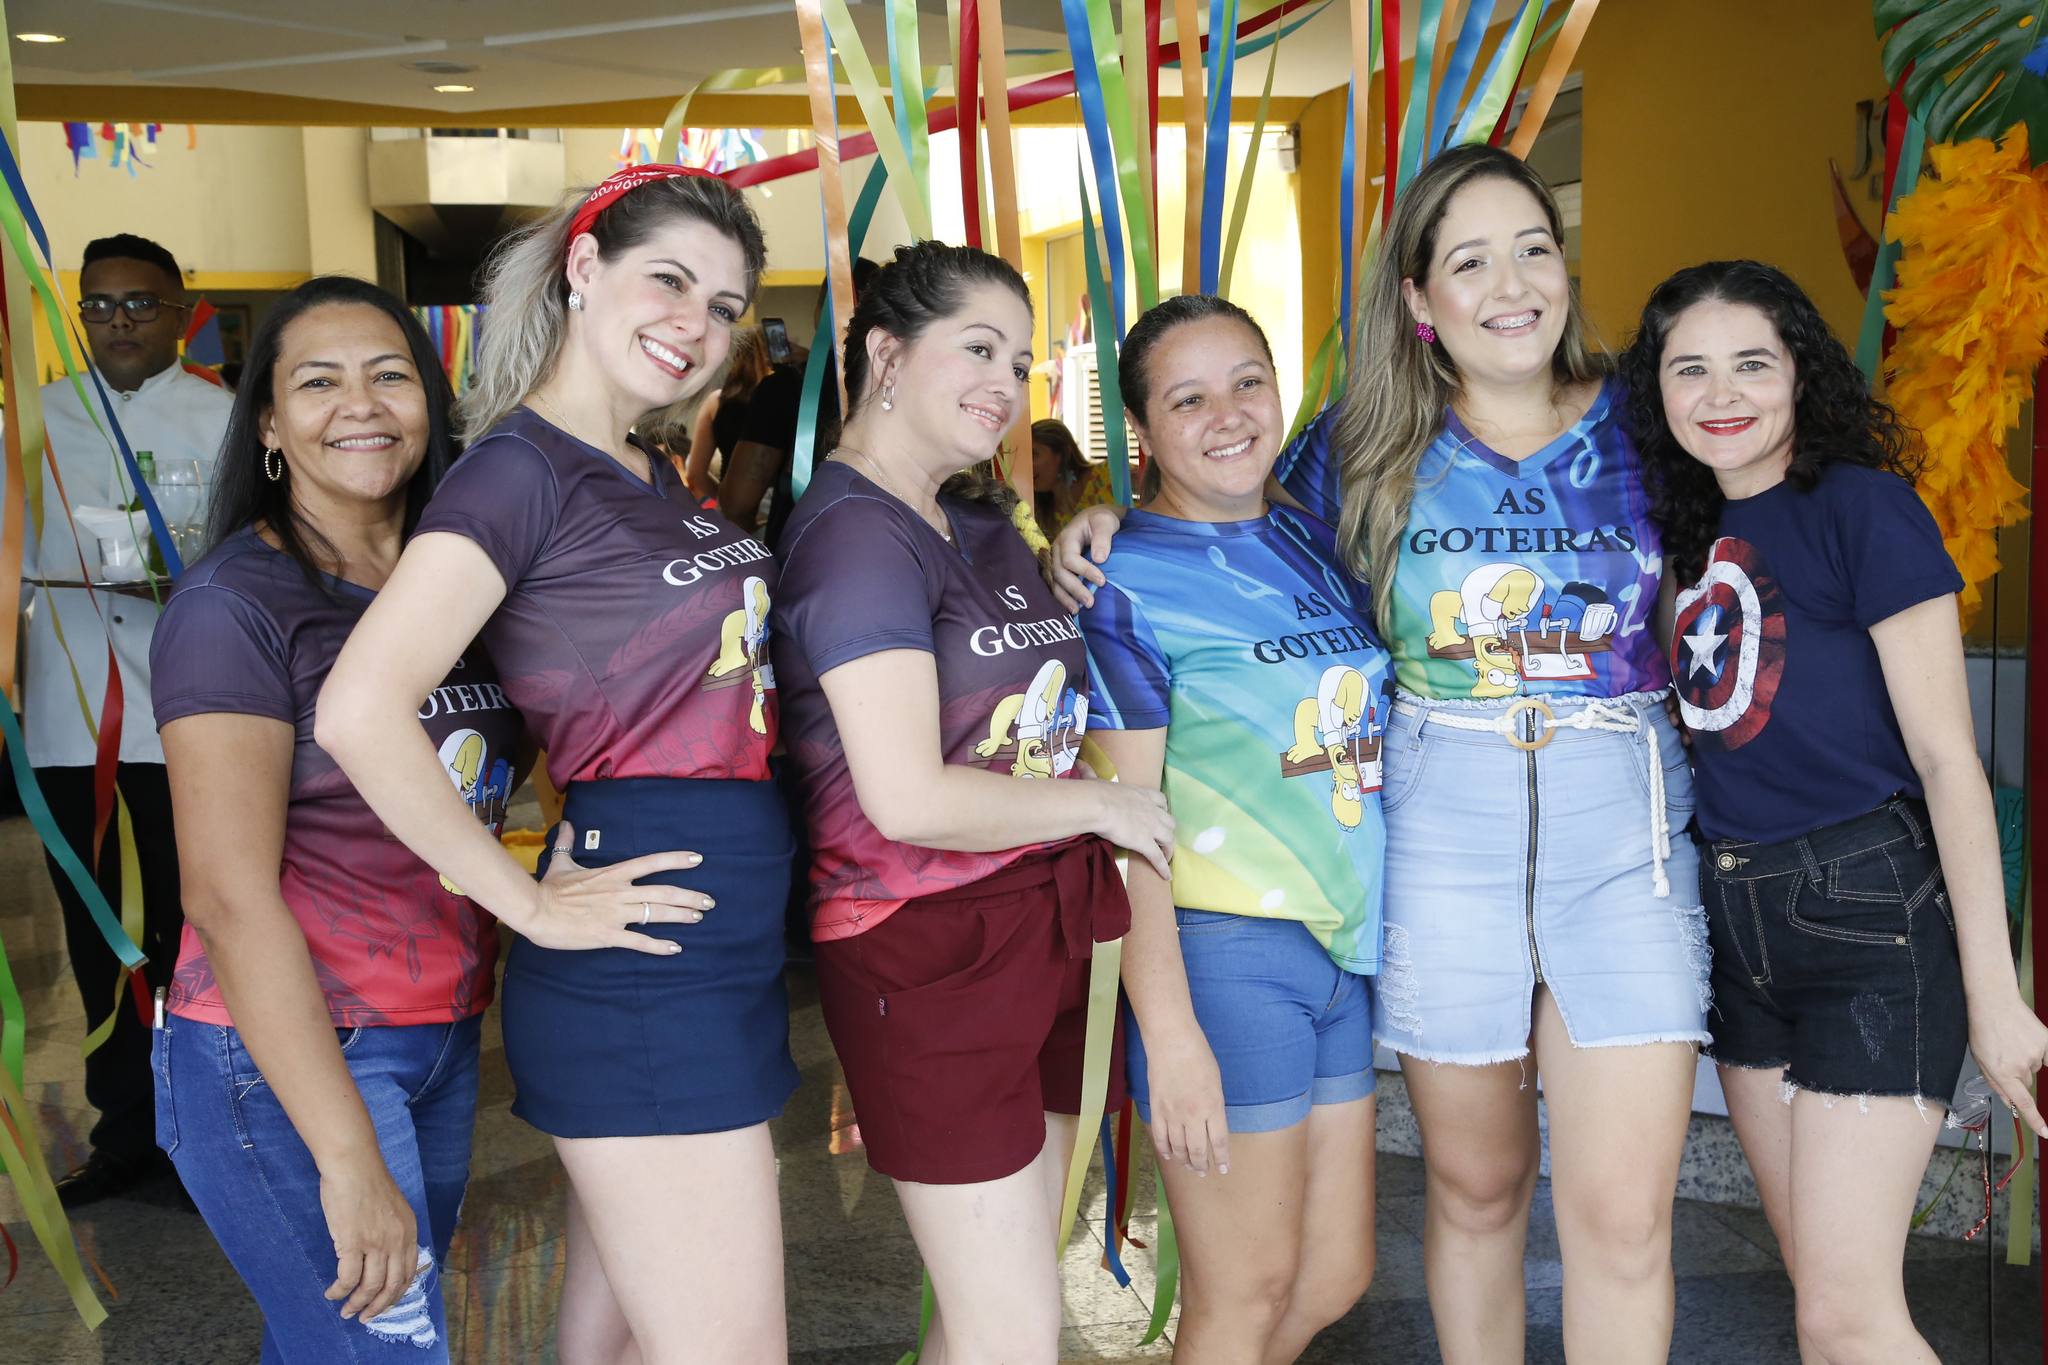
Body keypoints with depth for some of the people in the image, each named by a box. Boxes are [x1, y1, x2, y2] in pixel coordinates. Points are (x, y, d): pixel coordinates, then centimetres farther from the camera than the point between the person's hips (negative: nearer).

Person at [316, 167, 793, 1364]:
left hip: (724, 949, 9)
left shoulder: (651, 478, 14)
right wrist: (533, 905, -17)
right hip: (647, 971, -9)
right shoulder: (523, 467, -12)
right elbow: (362, 710, -23)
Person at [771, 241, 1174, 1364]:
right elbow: (907, 799, -23)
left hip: (1042, 929, 9)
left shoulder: (978, 522, 12)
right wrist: (1103, 804, -11)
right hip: (929, 953, -9)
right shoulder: (855, 530, -15)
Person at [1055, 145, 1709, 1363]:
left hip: (1625, 830, 0)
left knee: (1625, 1215, -2)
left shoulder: (1640, 423, 4)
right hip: (1440, 834, 0)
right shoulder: (1366, 446, 4)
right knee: (1474, 1184, 12)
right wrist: (1119, 523, 1)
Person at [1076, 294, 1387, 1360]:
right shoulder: (1126, 579, -9)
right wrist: (1168, 1026, -17)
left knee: (1336, 1276, 14)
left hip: (1349, 937, 7)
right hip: (1223, 949, -7)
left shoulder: (1314, 544, 11)